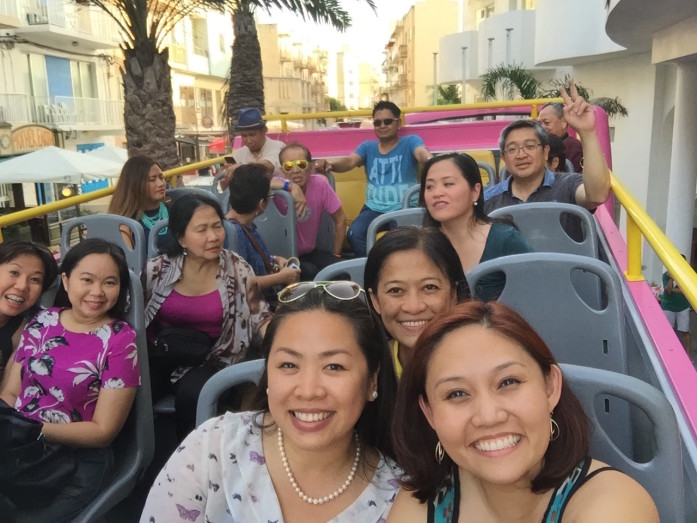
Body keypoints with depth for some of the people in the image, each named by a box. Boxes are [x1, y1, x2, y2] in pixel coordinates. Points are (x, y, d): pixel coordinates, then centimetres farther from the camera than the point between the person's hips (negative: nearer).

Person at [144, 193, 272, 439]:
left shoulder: (238, 270, -4)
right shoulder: (157, 269, -1)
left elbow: (260, 318, -1)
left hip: (210, 360, -1)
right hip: (160, 355, 2)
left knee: (192, 392, -31)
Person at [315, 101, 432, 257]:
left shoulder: (410, 142, 3)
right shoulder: (367, 147, 13)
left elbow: (422, 154, -18)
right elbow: (350, 161, -5)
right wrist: (331, 165, -29)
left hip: (403, 208, -3)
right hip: (374, 208, 3)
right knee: (354, 234, -24)